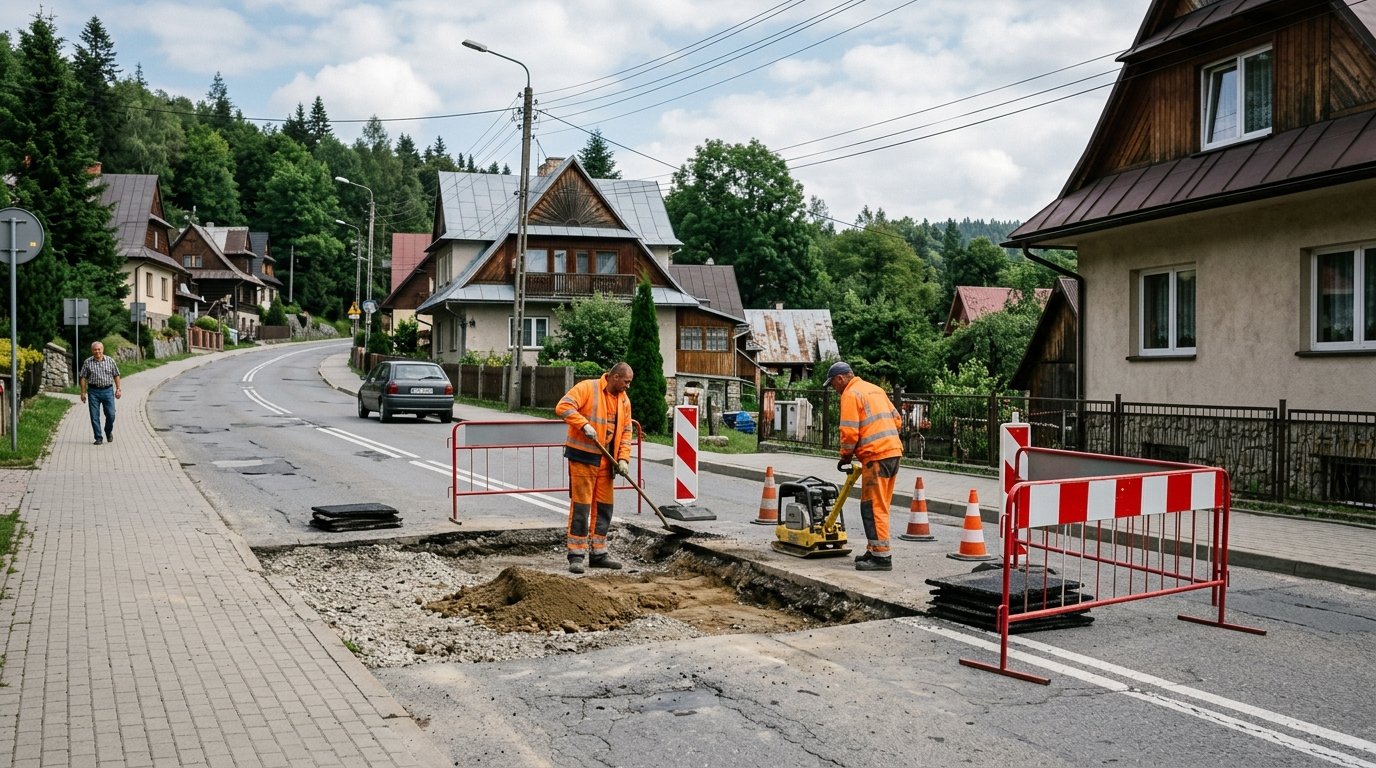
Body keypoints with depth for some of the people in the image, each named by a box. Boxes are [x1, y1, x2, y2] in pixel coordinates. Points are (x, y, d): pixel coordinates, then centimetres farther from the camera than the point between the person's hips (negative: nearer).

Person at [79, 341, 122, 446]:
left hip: (108, 390, 0)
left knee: (111, 415, -2)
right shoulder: (87, 362, 2)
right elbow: (83, 377, 3)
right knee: (94, 416, 0)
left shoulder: (110, 361, 4)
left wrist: (118, 389, 3)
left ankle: (109, 432, 26)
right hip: (93, 391, 0)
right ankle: (99, 438, 8)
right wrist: (83, 392, -2)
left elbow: (116, 375, 9)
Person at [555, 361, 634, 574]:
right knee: (581, 505, -6)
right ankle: (576, 555, 1)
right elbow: (563, 407, -19)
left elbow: (625, 432, 12)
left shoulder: (624, 400, 11)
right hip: (582, 455, -7)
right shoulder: (587, 388, -9)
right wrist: (584, 424, -28)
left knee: (604, 506, 11)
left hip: (605, 460, 7)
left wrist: (623, 459, 1)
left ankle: (598, 553, 21)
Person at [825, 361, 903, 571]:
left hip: (876, 455, -9)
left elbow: (850, 431, -13)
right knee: (880, 506, 15)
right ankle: (875, 550, 22)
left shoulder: (851, 394, -6)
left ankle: (881, 556, -7)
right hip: (893, 451, 9)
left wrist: (846, 456, 1)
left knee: (873, 507, -6)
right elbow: (897, 420, 22)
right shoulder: (875, 389, 21)